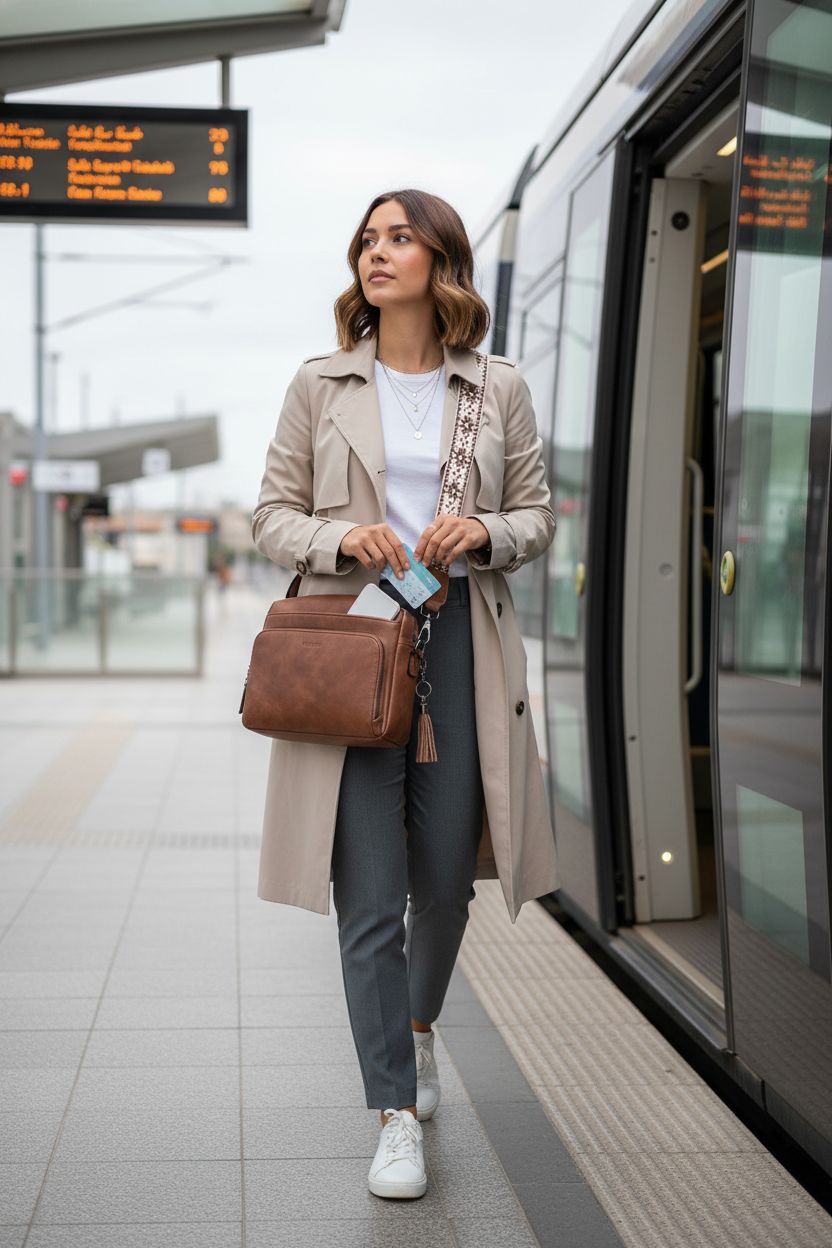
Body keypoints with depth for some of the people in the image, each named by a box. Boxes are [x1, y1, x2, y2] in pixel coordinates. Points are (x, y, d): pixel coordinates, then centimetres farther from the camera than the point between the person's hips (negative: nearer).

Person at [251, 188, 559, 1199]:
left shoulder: (500, 390, 8)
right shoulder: (320, 385, 6)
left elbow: (538, 516, 11)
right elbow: (271, 515, 7)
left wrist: (485, 532, -11)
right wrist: (341, 540, -13)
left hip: (463, 641, 1)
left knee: (445, 875, 11)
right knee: (369, 894, -3)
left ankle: (420, 1026, 42)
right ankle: (395, 1115, 10)